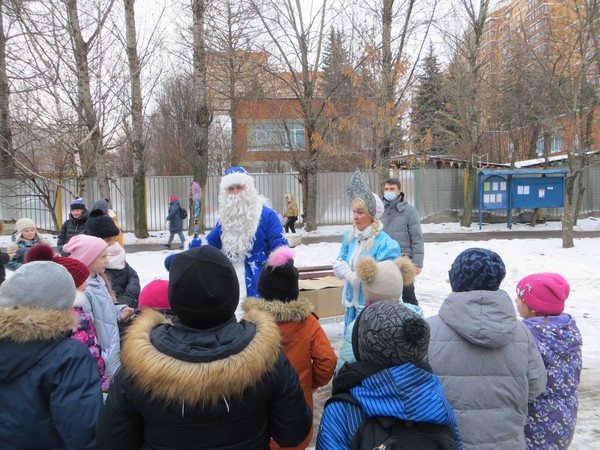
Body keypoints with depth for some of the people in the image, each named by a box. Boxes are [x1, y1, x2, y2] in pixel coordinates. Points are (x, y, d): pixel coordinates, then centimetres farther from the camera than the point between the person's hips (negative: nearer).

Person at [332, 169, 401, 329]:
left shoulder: (385, 243, -19)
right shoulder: (349, 236, 4)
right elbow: (339, 266, 8)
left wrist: (351, 274, -16)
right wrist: (351, 273, -15)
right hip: (351, 304, 7)